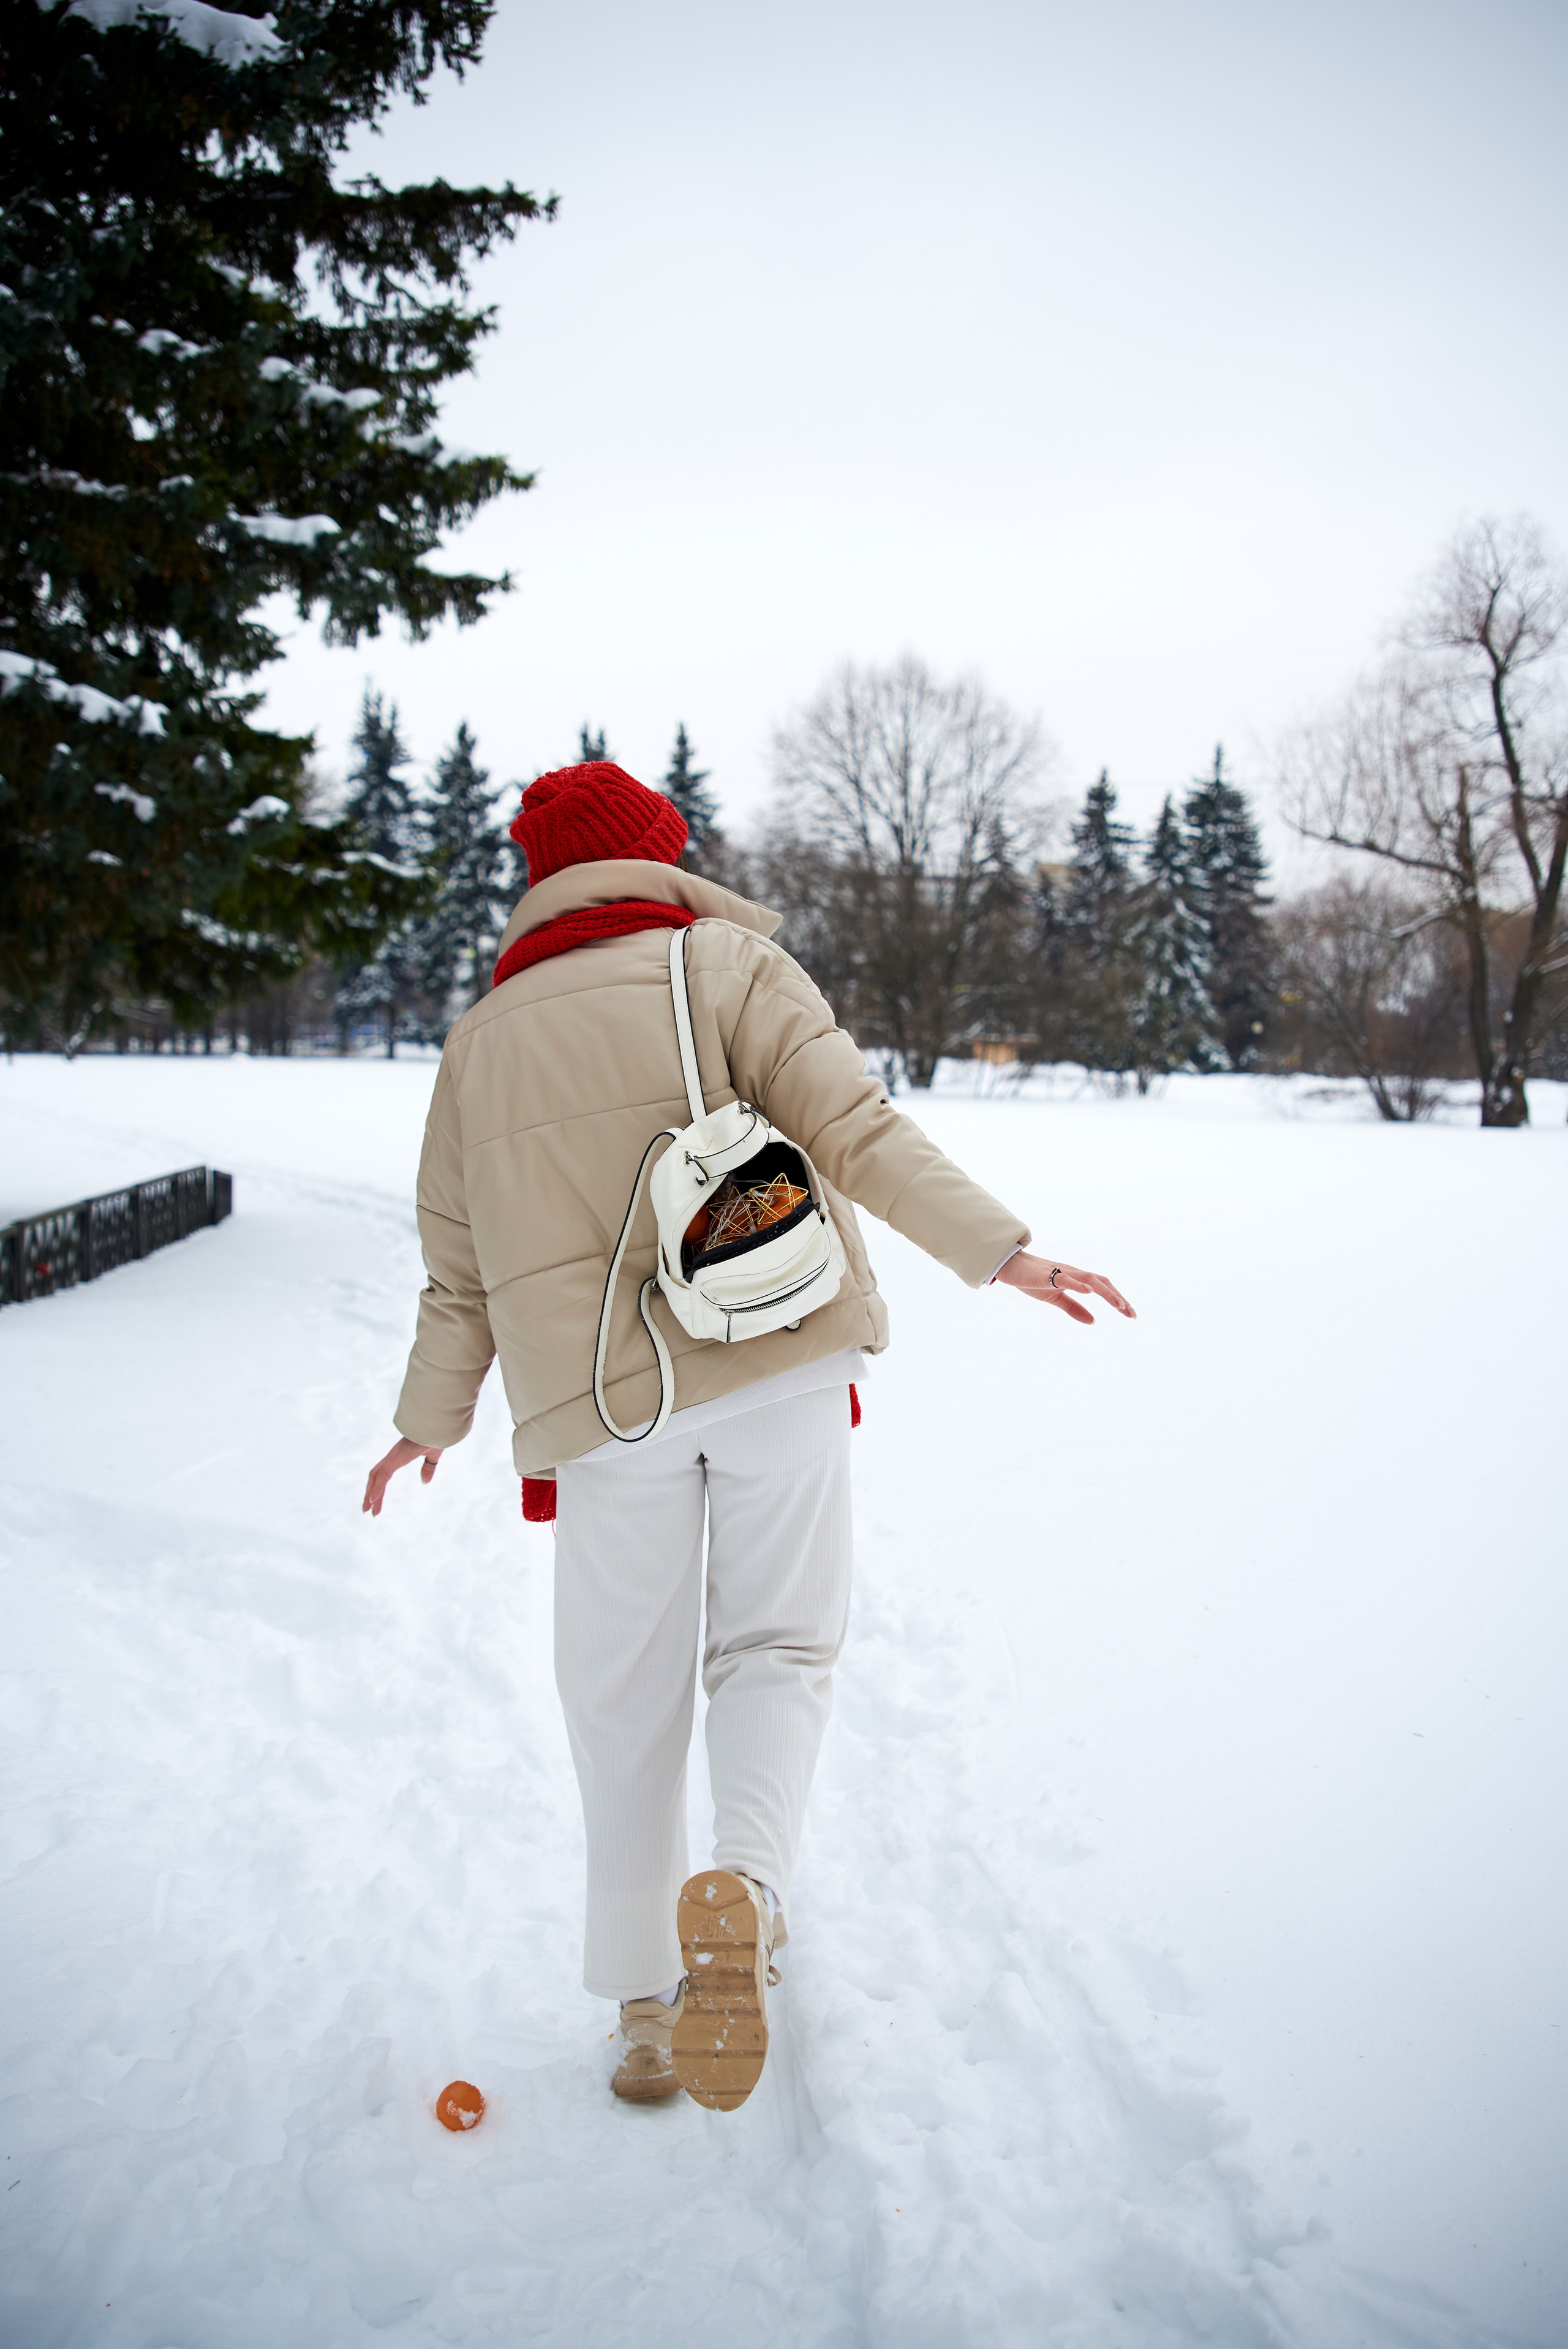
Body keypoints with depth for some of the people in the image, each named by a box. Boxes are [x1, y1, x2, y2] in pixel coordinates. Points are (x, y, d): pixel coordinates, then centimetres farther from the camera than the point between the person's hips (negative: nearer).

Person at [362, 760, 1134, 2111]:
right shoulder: (727, 962, 3)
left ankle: (644, 2004, 22)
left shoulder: (482, 1037, 12)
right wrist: (1000, 1249, -12)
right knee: (778, 1642, 10)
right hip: (780, 1363, -2)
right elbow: (853, 1125, -12)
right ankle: (747, 1888, -16)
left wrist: (433, 1416, 28)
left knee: (626, 1697, 13)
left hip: (601, 1398, 2)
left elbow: (460, 1268, 15)